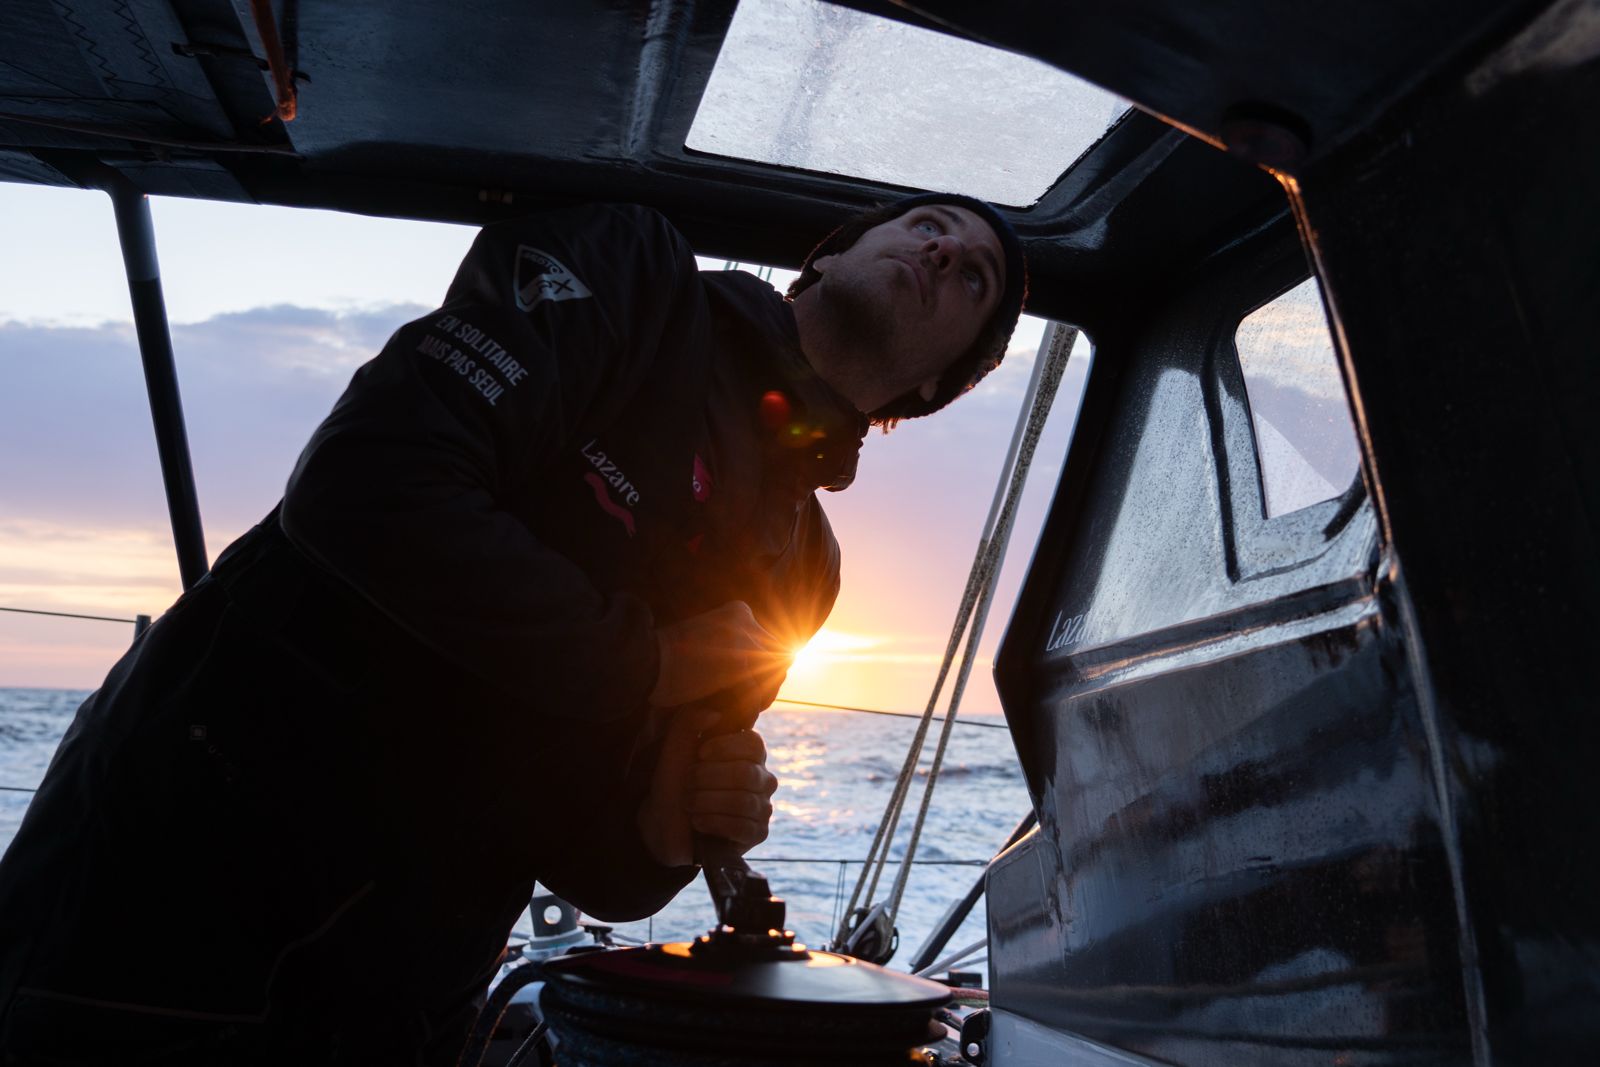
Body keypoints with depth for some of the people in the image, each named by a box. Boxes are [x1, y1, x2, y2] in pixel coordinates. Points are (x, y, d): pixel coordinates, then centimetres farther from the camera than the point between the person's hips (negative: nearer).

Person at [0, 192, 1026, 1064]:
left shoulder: (796, 567, 4)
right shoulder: (623, 266, -9)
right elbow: (368, 485, -24)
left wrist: (662, 834, -17)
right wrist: (646, 664, -18)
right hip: (182, 874, -5)